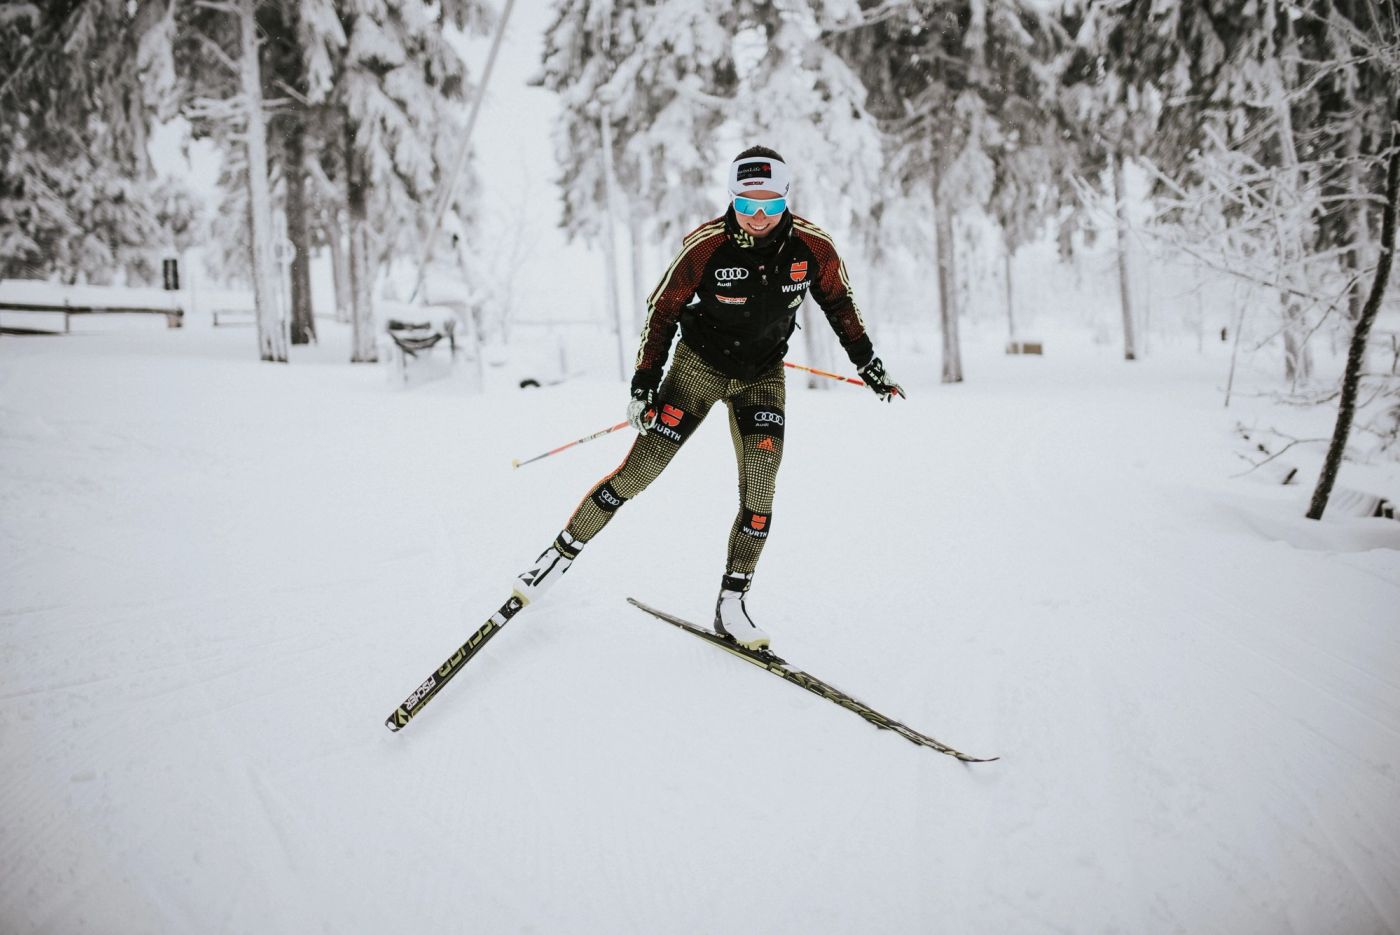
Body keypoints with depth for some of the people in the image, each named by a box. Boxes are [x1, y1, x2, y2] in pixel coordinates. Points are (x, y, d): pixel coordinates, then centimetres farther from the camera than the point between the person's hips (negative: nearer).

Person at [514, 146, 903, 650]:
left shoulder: (813, 247, -16)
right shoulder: (705, 246, -23)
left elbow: (838, 301, 5)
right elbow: (662, 310, -10)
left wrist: (866, 361, 8)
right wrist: (643, 384, -12)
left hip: (763, 375, 2)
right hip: (700, 364, -2)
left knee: (759, 489, -9)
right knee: (637, 472, -5)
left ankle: (731, 606, 3)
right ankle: (561, 554, 12)